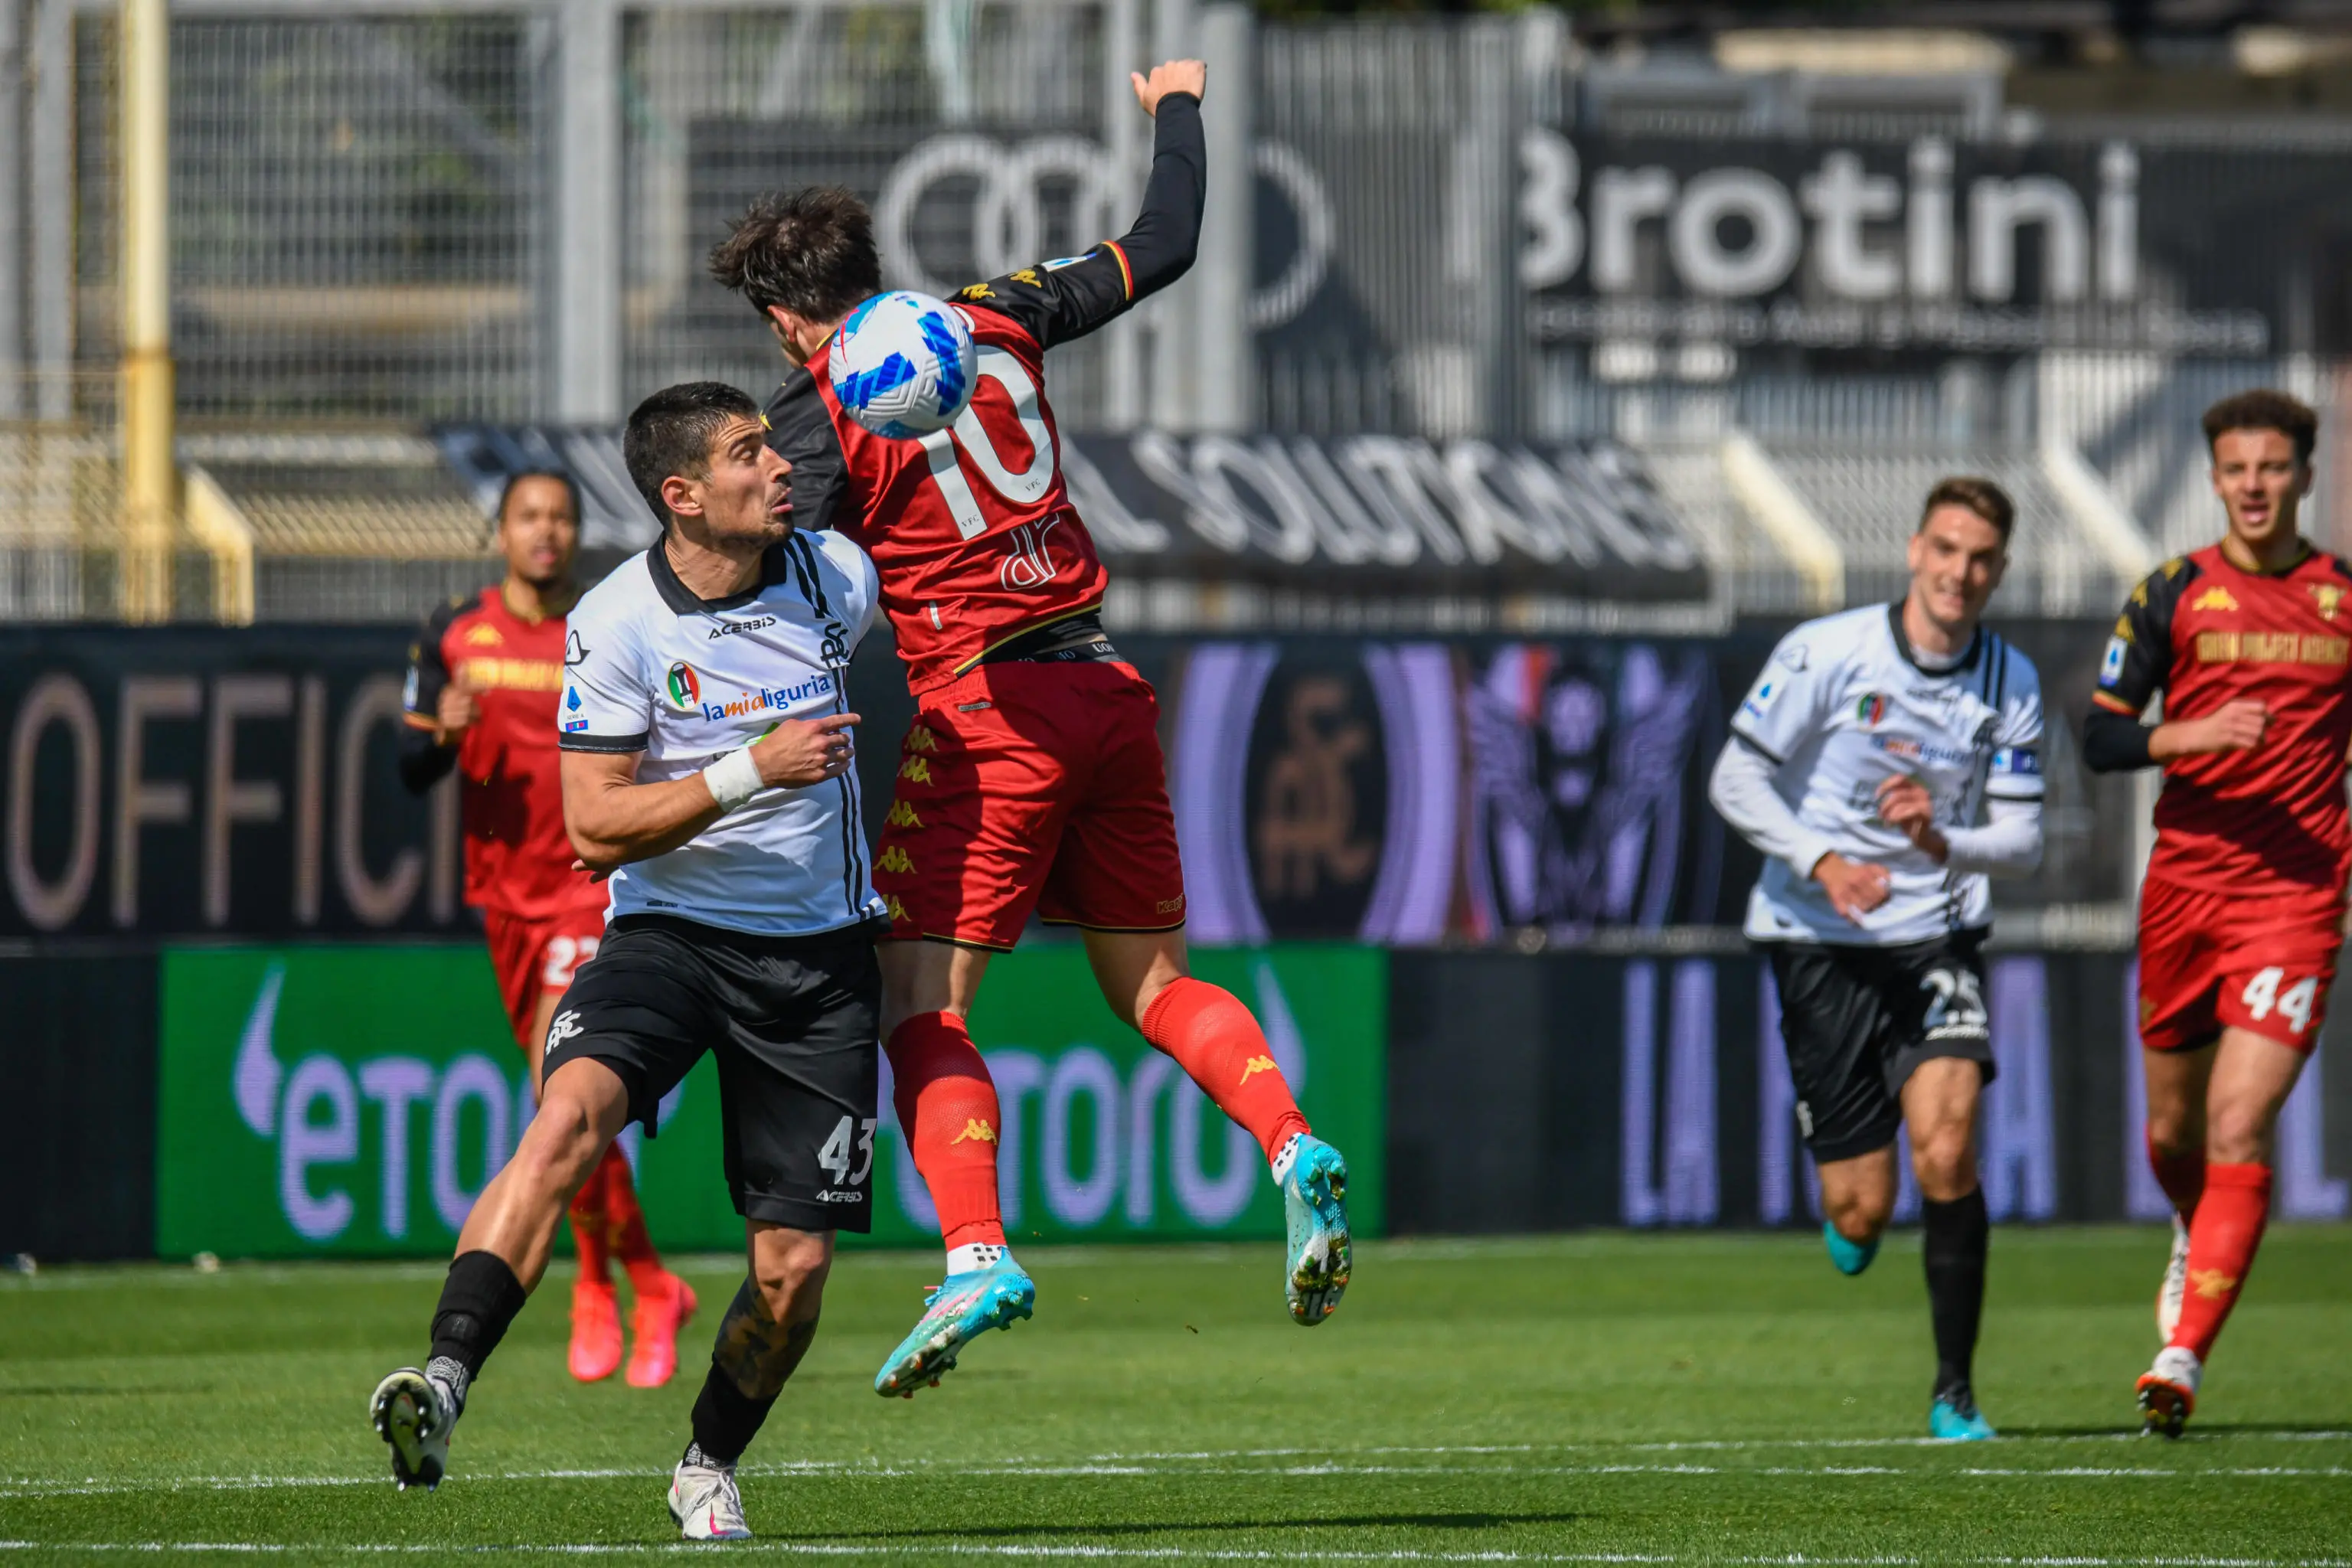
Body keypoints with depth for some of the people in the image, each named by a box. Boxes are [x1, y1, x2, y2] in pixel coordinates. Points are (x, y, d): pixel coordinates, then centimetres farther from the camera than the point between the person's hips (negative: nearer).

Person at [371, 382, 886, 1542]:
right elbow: (596, 829, -15)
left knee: (794, 1267, -2)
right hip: (668, 931, -3)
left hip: (819, 955, 3)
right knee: (569, 1113, -33)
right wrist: (750, 771, -23)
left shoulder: (836, 577, -1)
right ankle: (444, 1384, -40)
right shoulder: (615, 626, -12)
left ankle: (710, 1466, 25)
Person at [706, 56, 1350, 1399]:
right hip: (1108, 685, 6)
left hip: (987, 713, -6)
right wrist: (1178, 110, 32)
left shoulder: (823, 414, -6)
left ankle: (977, 1253, -23)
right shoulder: (997, 322, 9)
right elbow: (1164, 248, 20)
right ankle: (1297, 1149, -8)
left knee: (922, 1008, -5)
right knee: (1153, 980, 15)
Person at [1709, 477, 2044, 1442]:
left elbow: (2022, 843, 0)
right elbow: (1735, 780, -7)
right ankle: (1850, 1229, 37)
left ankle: (1955, 1392, -8)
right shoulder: (1827, 653, -10)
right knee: (1862, 1210, -4)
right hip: (1818, 942, -2)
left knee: (1946, 1146, -21)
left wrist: (1943, 843, -21)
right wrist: (1822, 863, -20)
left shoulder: (2012, 686, 0)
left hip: (1938, 939, 2)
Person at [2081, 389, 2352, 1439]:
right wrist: (2188, 735, -17)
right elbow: (2099, 739, 1)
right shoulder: (2172, 596, 3)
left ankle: (2185, 1355, -16)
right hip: (2183, 887, 2)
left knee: (2240, 1127, -15)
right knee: (2174, 1132, 13)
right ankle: (2199, 1243, 47)